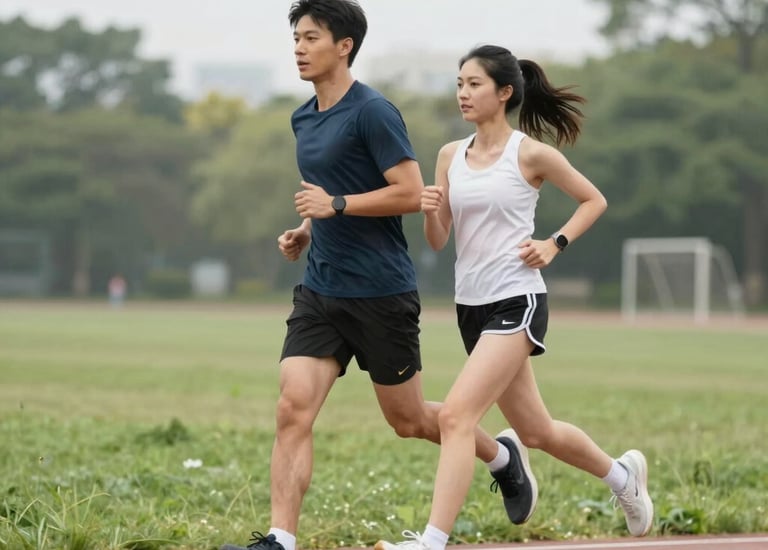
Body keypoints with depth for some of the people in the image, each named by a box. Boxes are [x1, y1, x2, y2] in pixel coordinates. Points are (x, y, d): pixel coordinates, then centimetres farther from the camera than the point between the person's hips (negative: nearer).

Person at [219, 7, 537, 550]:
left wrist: (337, 205, -21)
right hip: (320, 291, 7)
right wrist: (305, 230, 11)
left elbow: (411, 193, -17)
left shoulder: (372, 112, -14)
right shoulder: (304, 118, 12)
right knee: (293, 410, -10)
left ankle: (502, 457, 35)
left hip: (382, 293, -7)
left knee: (408, 419, 8)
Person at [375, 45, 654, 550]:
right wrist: (429, 212, -12)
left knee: (456, 416, -21)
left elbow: (594, 200, 6)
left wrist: (555, 244, -7)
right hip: (471, 304, 7)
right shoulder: (451, 156, 7)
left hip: (516, 302, -7)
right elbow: (438, 241, 9)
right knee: (535, 431, 18)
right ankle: (621, 474, 43)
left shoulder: (531, 153, -7)